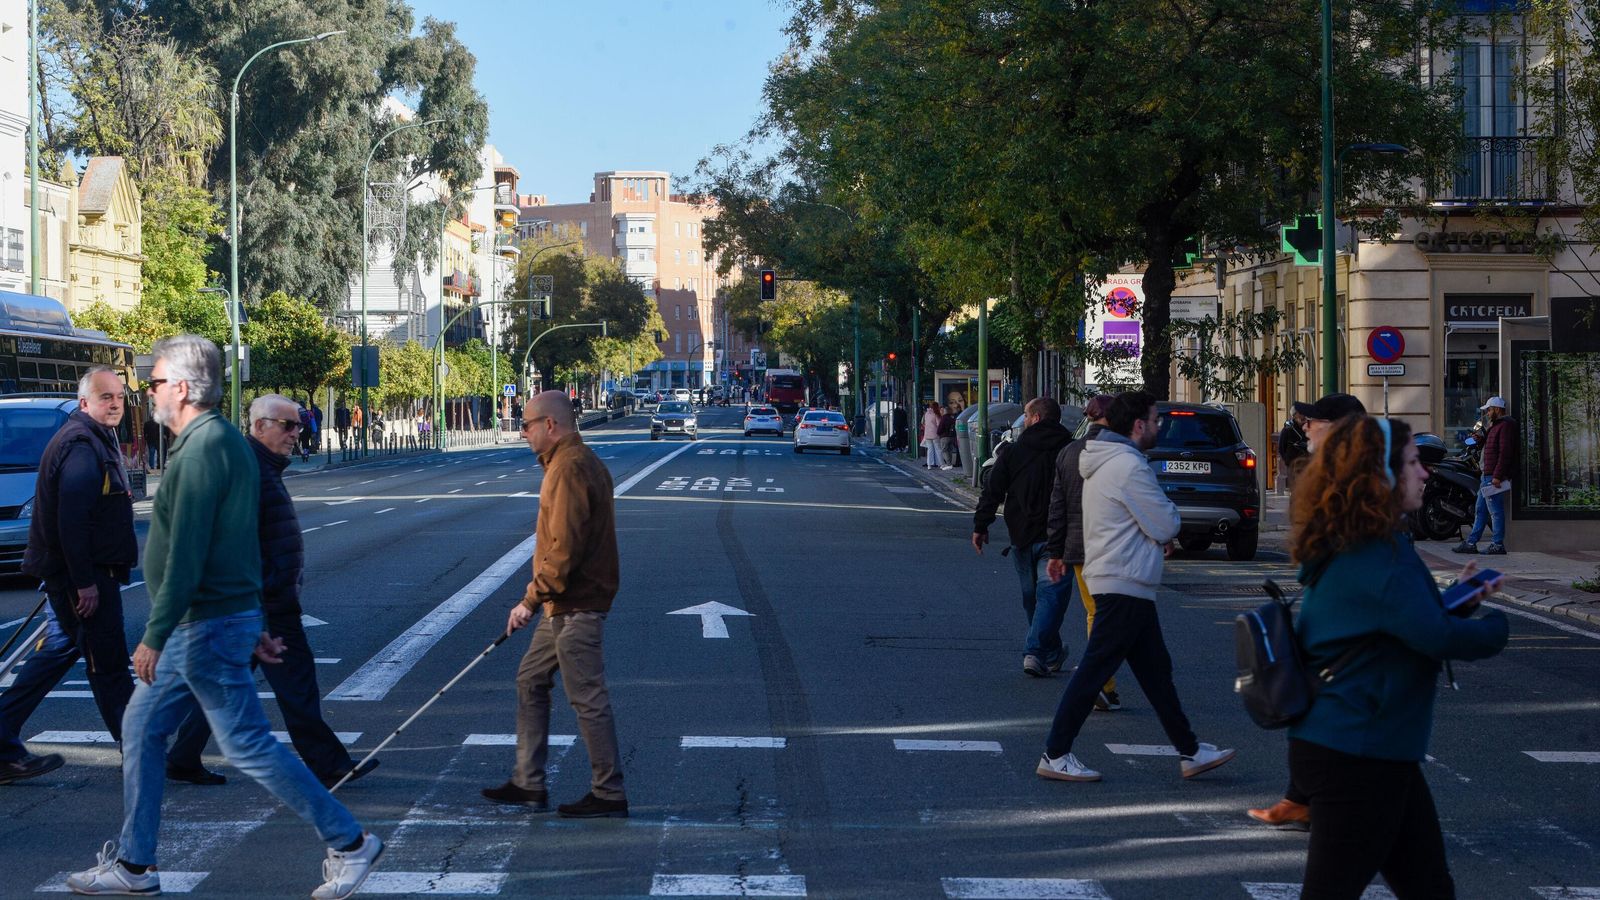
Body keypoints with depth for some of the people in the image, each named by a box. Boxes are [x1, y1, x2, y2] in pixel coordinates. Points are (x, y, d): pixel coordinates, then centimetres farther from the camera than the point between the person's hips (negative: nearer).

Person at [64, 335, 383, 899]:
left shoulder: (204, 446, -19)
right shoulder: (219, 440, 15)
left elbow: (187, 553, -24)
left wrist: (154, 636, -22)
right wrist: (251, 626, 23)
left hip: (208, 626, -10)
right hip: (203, 624, 10)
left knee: (247, 745, -5)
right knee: (141, 727, 14)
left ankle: (349, 843, 1)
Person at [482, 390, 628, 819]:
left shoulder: (570, 468, -18)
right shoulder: (579, 462, 15)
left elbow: (565, 548, -24)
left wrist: (531, 599, -18)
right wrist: (540, 595, 18)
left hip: (575, 606, -11)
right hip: (565, 606, 11)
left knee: (588, 698, -4)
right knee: (530, 682, 16)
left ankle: (609, 795, 3)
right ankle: (528, 784, 23)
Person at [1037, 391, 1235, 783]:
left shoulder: (1105, 461, 15)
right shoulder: (1129, 465, -18)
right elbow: (1166, 525, -16)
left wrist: (1159, 534, 4)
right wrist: (1171, 515, 7)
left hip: (1113, 579, 11)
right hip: (1124, 585, -11)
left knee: (1156, 669, 14)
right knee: (1094, 670, -6)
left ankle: (1189, 751, 20)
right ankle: (1055, 756, -2)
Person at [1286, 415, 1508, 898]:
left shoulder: (1350, 550, 10)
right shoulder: (1376, 559, -20)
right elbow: (1438, 638, -27)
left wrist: (1457, 601, 8)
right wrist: (1496, 626, -8)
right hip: (1355, 757, -10)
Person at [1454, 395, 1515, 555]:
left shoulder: (1505, 425, -13)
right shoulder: (1496, 425, 22)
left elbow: (1505, 452, -21)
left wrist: (1497, 476, -25)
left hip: (1495, 476, -11)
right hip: (1488, 475, 11)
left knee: (1495, 511, -7)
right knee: (1481, 510, 11)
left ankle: (1498, 545, -4)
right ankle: (1471, 543, 14)